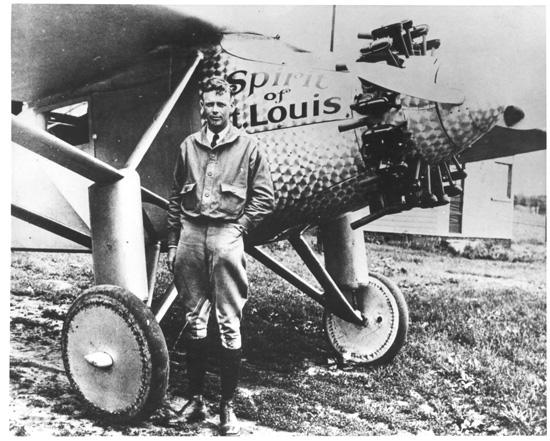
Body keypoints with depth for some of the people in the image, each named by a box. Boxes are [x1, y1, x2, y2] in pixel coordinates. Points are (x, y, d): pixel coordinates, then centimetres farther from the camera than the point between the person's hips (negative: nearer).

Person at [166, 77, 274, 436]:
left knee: (230, 325, -2)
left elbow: (264, 197, 1)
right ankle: (196, 398, 20)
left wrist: (239, 228, -7)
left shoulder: (248, 146, 3)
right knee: (194, 321, 9)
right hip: (191, 235, 4)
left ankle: (228, 406, 6)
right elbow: (176, 198, 14)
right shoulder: (189, 146, 12)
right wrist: (173, 243, 9)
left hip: (226, 236, -3)